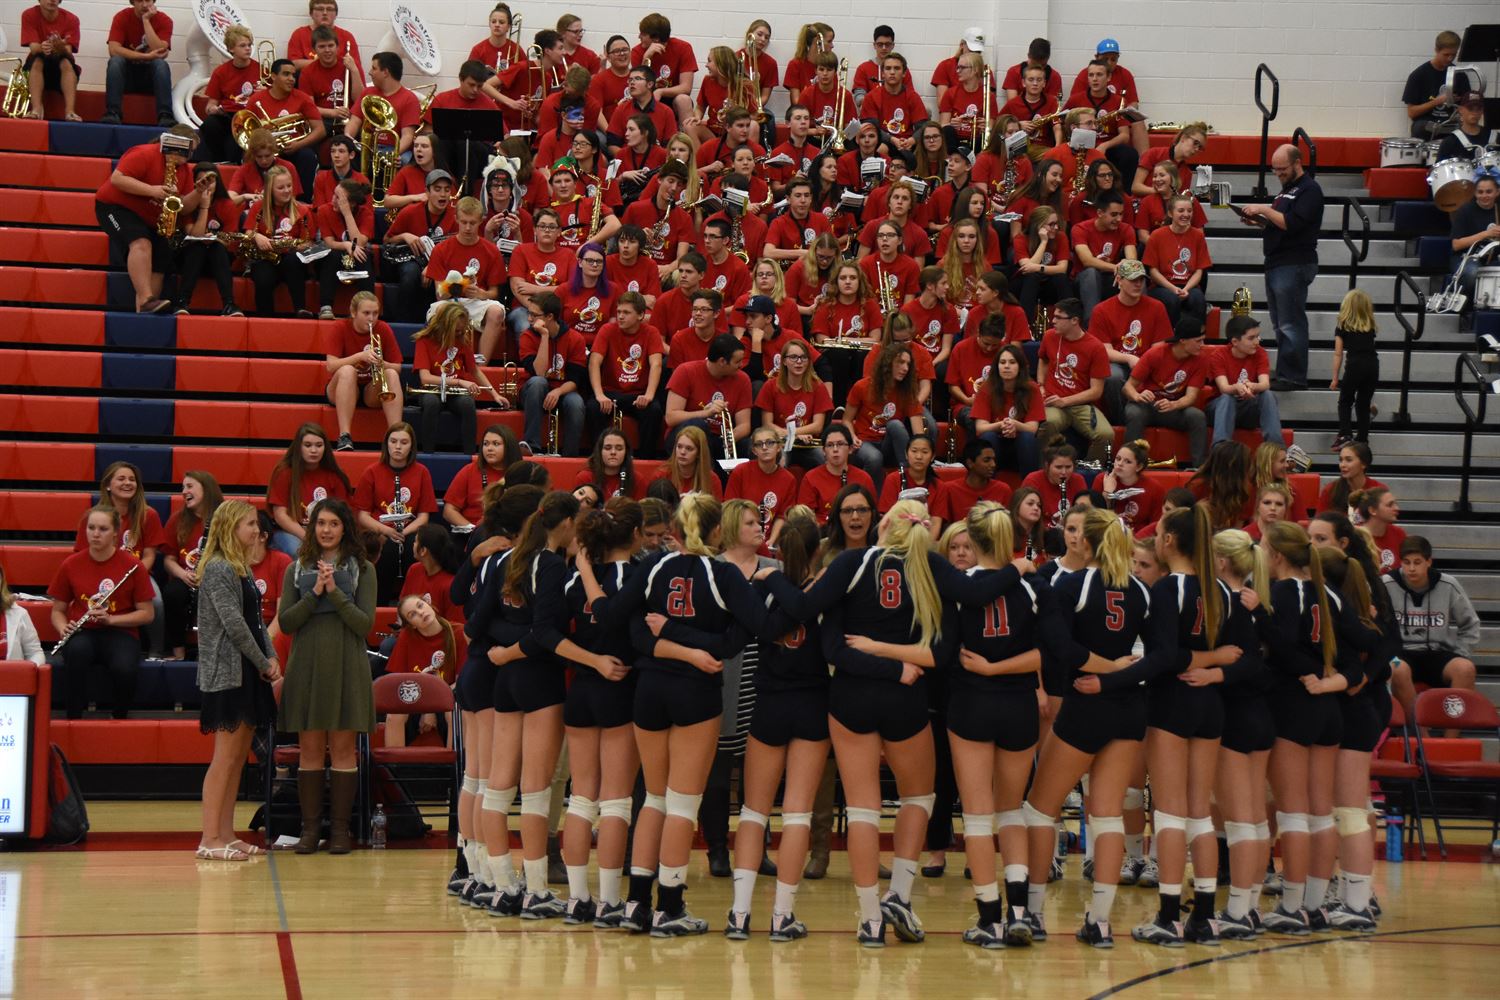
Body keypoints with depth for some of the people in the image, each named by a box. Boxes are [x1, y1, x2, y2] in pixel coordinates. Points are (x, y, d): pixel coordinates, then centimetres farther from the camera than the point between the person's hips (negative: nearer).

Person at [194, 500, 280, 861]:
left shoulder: (242, 568, 16)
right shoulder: (218, 569, -13)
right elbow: (234, 624, -17)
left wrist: (271, 658, 0)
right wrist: (264, 664, -10)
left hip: (249, 674, 9)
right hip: (228, 673, -9)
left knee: (238, 757, 10)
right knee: (225, 757, -8)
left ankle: (226, 834, 14)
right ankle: (210, 838, -6)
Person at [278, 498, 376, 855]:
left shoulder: (361, 569, 4)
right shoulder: (297, 570, 10)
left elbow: (365, 623, -4)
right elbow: (285, 622, 0)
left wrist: (335, 592, -14)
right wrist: (315, 593, -11)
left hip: (346, 667, -2)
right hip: (307, 665, 2)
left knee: (343, 749, 0)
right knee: (309, 750, 2)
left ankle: (340, 829, 6)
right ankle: (310, 828, 7)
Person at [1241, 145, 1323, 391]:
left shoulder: (1309, 190, -10)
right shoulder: (1287, 188, 21)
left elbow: (1292, 223, -21)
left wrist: (1265, 210, -15)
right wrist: (1259, 221, 11)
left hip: (1294, 266, -10)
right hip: (1277, 264, 10)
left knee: (1290, 324, -9)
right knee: (1281, 324, 10)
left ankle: (1293, 378, -8)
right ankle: (1284, 374, 14)